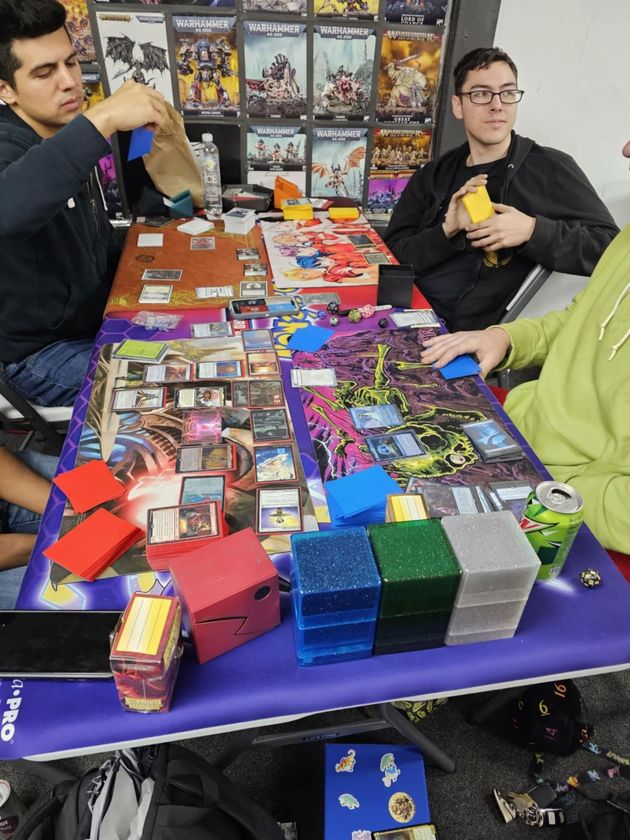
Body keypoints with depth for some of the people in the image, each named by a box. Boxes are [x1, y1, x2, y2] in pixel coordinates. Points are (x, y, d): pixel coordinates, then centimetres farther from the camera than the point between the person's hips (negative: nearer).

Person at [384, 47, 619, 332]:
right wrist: (446, 231, -10)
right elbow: (391, 256, 7)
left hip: (470, 335, -2)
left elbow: (611, 248, 1)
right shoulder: (431, 177, 16)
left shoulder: (552, 168, 6)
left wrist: (532, 231, -12)